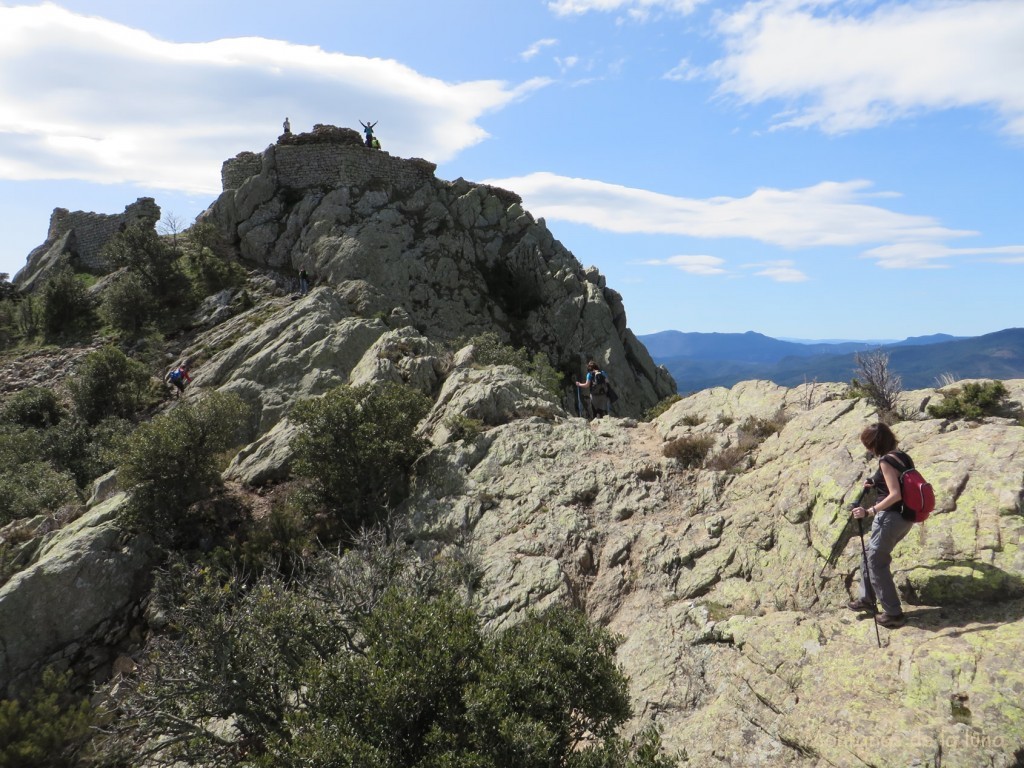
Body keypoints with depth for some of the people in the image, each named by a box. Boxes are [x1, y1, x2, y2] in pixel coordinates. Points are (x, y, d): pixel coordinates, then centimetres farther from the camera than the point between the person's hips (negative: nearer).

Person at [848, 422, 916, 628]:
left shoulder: (886, 461, -17)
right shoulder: (903, 457, 9)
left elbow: (895, 495, -24)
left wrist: (870, 511, -23)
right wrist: (876, 484, 16)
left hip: (890, 518, -9)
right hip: (906, 518, 9)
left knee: (877, 563, 3)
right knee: (869, 555, 21)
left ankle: (893, 613, 9)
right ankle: (867, 599, 31)